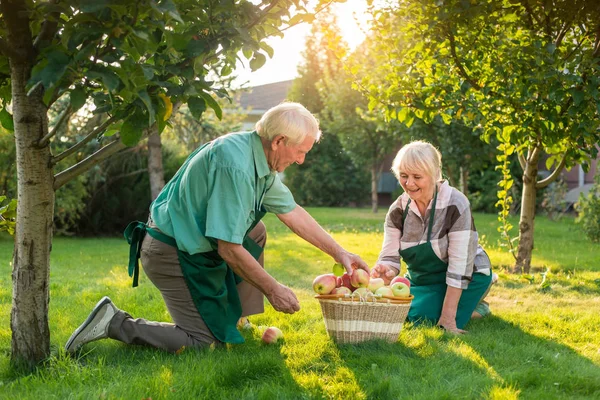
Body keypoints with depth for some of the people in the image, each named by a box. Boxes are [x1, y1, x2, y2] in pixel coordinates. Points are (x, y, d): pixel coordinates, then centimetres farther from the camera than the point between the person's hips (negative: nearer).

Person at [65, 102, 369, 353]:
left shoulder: (261, 160, 3)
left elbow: (293, 213, 13)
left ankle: (235, 317, 18)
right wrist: (273, 289, -15)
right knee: (204, 341, -6)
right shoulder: (235, 166, -28)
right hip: (171, 254, -10)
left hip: (193, 243, 10)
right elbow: (229, 249, -26)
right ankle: (115, 323, -4)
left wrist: (340, 253, 13)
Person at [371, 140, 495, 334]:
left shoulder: (456, 205, -25)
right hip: (422, 279, 6)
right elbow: (390, 257, -11)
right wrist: (386, 272, -38)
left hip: (465, 276, -6)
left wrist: (448, 316, -29)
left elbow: (459, 264, -26)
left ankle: (476, 308, 6)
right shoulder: (398, 210, -10)